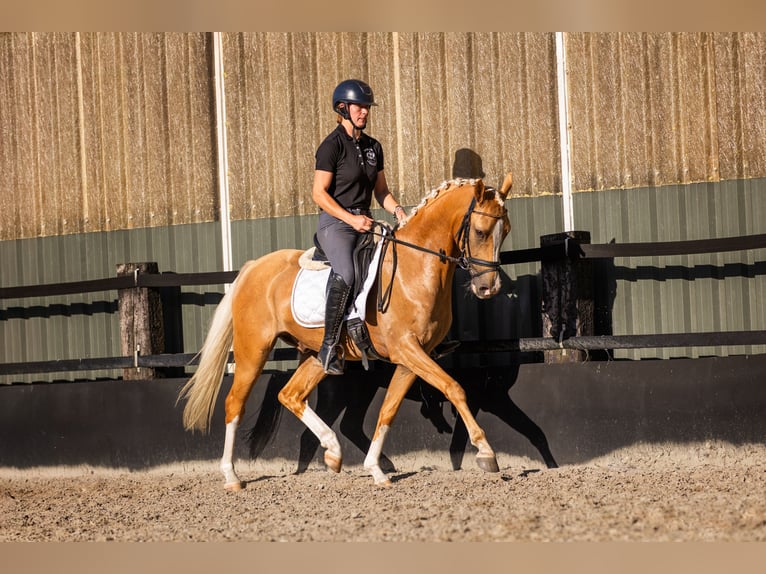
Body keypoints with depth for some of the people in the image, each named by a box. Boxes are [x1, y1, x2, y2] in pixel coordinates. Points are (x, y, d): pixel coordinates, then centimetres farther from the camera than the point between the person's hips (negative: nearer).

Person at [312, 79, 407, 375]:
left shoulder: (373, 147, 15)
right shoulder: (332, 145, -7)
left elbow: (381, 191, 20)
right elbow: (319, 193, -11)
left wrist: (397, 209, -1)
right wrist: (351, 219, -19)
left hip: (364, 223, 8)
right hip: (335, 223, -8)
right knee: (344, 275, -32)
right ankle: (329, 347, -26)